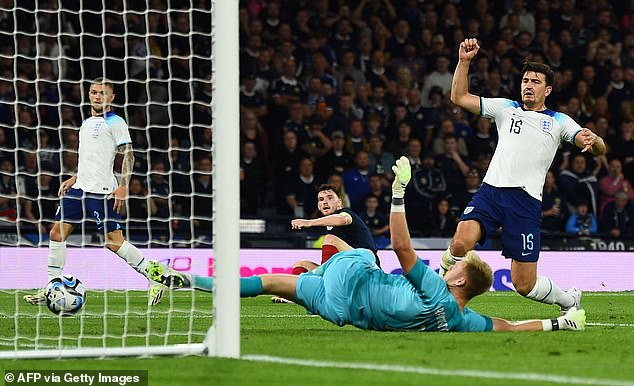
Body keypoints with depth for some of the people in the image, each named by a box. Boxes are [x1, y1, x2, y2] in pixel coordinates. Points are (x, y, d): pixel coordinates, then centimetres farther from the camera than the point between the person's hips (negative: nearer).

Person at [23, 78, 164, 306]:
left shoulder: (115, 123, -4)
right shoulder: (87, 123, 21)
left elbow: (128, 155, -9)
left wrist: (123, 186, -19)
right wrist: (74, 179, 22)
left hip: (102, 191, -8)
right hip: (80, 188, 8)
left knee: (113, 241, -11)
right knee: (57, 233, 3)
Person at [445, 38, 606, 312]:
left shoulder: (559, 122, 14)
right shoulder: (506, 108, 18)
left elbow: (599, 148, 3)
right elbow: (459, 97, 15)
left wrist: (593, 140, -22)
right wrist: (464, 61, 2)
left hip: (526, 200, -1)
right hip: (491, 190, 1)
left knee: (524, 285, -3)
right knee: (461, 244, -28)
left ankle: (570, 300, 28)